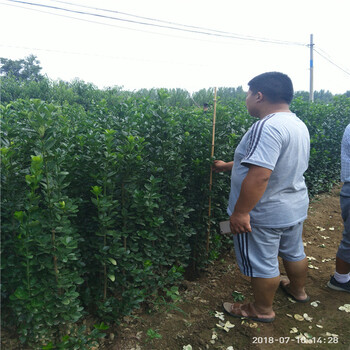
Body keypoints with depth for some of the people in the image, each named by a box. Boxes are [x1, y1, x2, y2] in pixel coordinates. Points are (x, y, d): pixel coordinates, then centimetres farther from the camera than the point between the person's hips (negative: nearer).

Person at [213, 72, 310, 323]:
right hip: (296, 207, 10)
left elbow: (259, 175, -35)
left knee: (263, 264, 10)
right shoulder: (299, 125, 6)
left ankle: (263, 310, 30)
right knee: (294, 252, 27)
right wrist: (228, 166, 20)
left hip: (265, 215, -9)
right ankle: (298, 290, 51)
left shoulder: (268, 127, -27)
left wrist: (240, 212, -27)